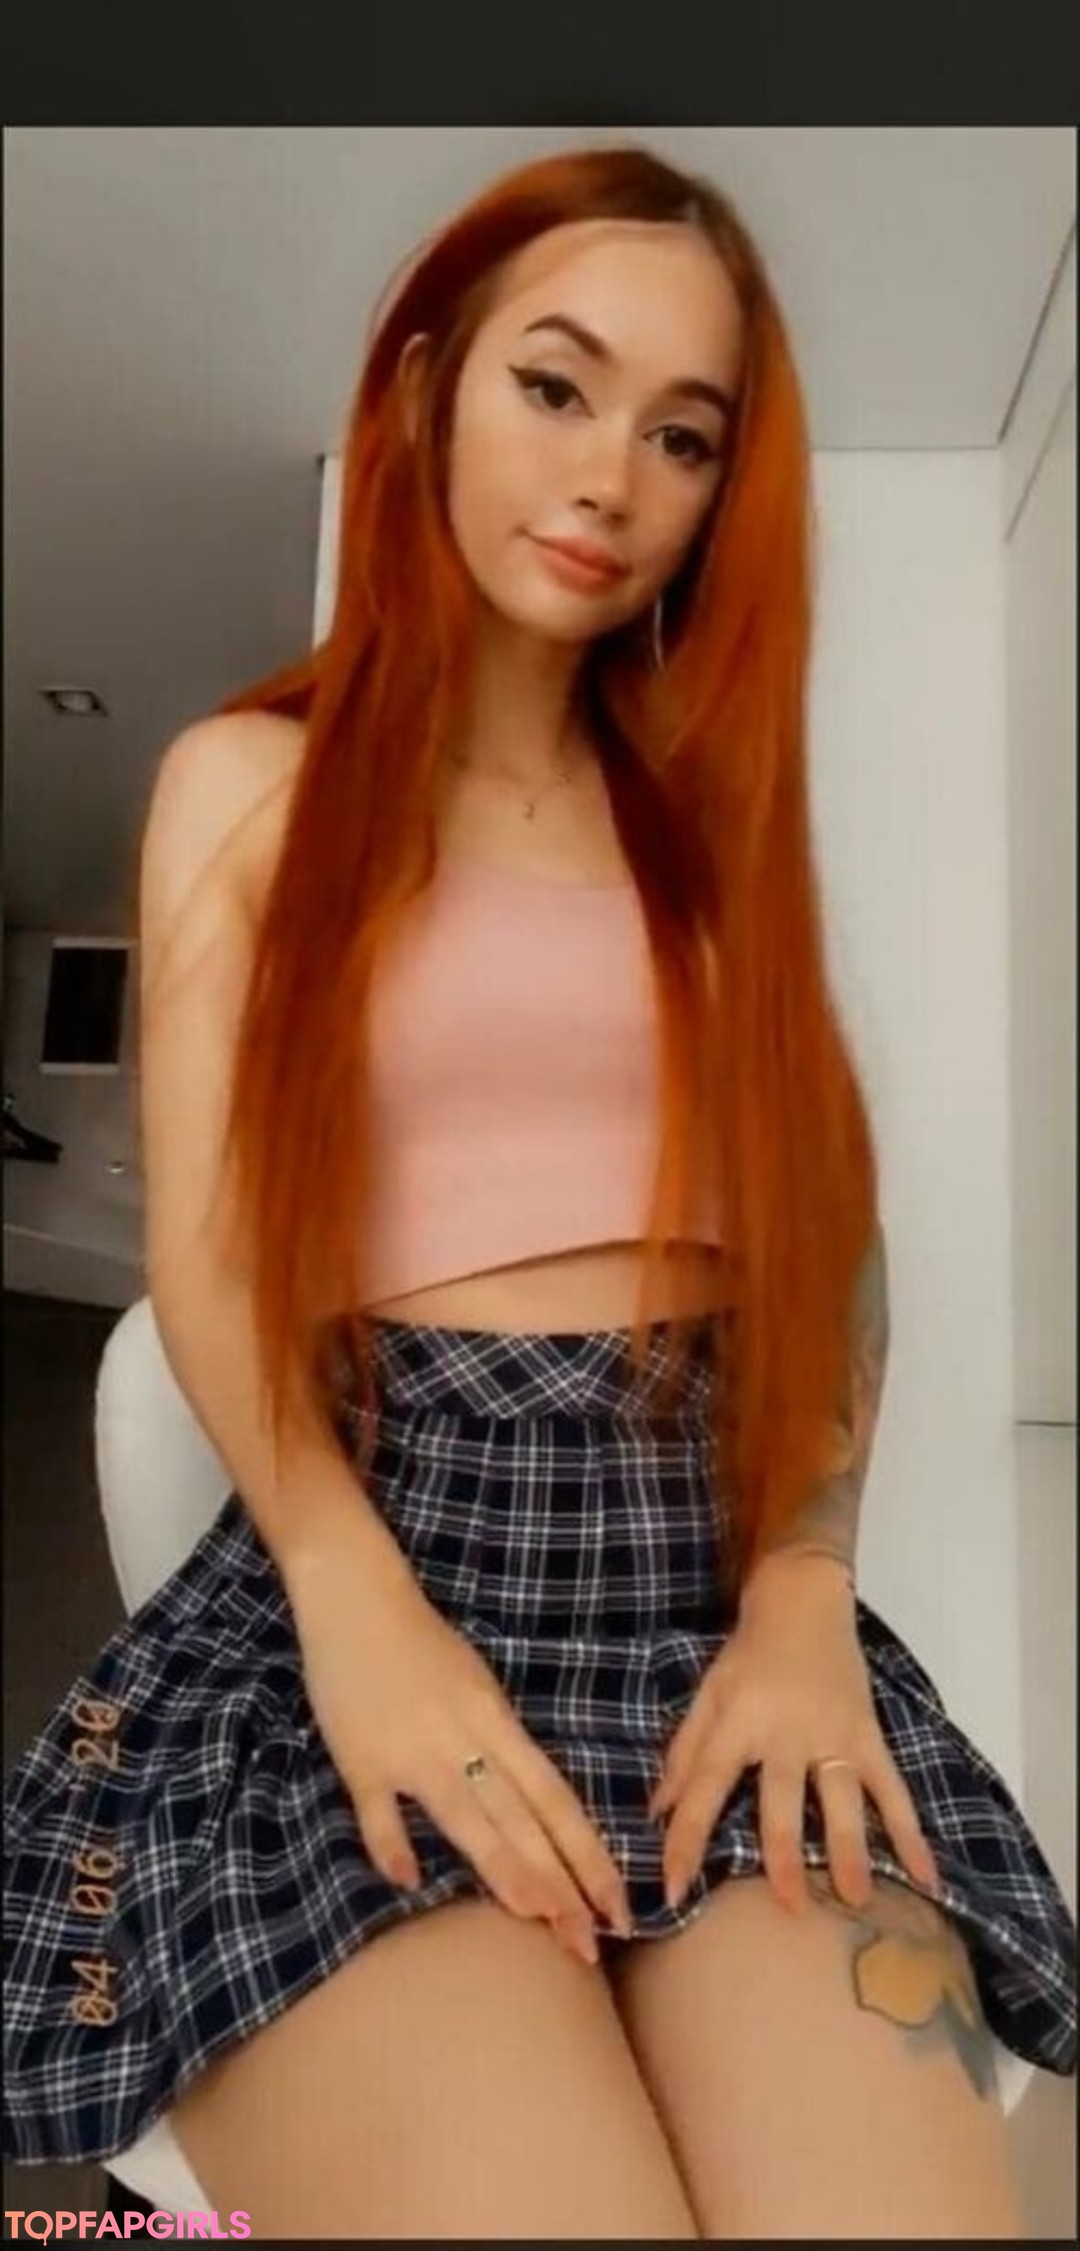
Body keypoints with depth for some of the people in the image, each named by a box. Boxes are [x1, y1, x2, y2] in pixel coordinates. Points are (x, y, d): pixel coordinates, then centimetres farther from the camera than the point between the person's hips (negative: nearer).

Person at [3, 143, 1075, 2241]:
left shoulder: (714, 803, 17)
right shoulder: (253, 777, 10)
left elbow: (834, 1233, 8)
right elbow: (210, 1248, 0)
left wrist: (805, 1604, -7)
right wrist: (356, 1601, -17)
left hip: (711, 1557, 3)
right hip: (379, 1540, -2)